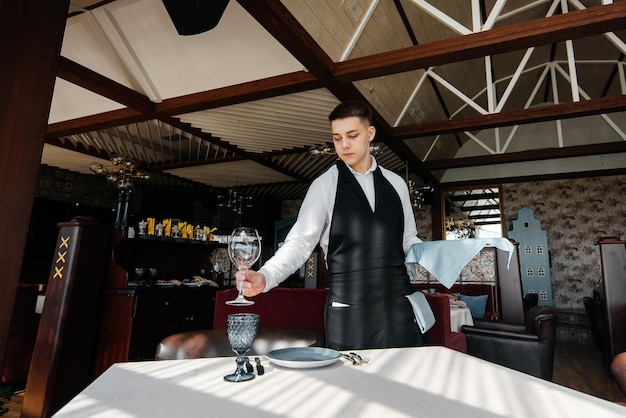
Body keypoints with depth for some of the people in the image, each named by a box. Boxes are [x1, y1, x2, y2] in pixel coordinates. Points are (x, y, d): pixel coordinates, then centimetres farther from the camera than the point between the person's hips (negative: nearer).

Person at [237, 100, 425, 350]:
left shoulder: (396, 183, 9)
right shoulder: (324, 186, -2)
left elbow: (408, 240, 15)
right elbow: (300, 242, -8)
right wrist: (265, 277, -23)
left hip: (398, 303, 4)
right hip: (349, 308, -3)